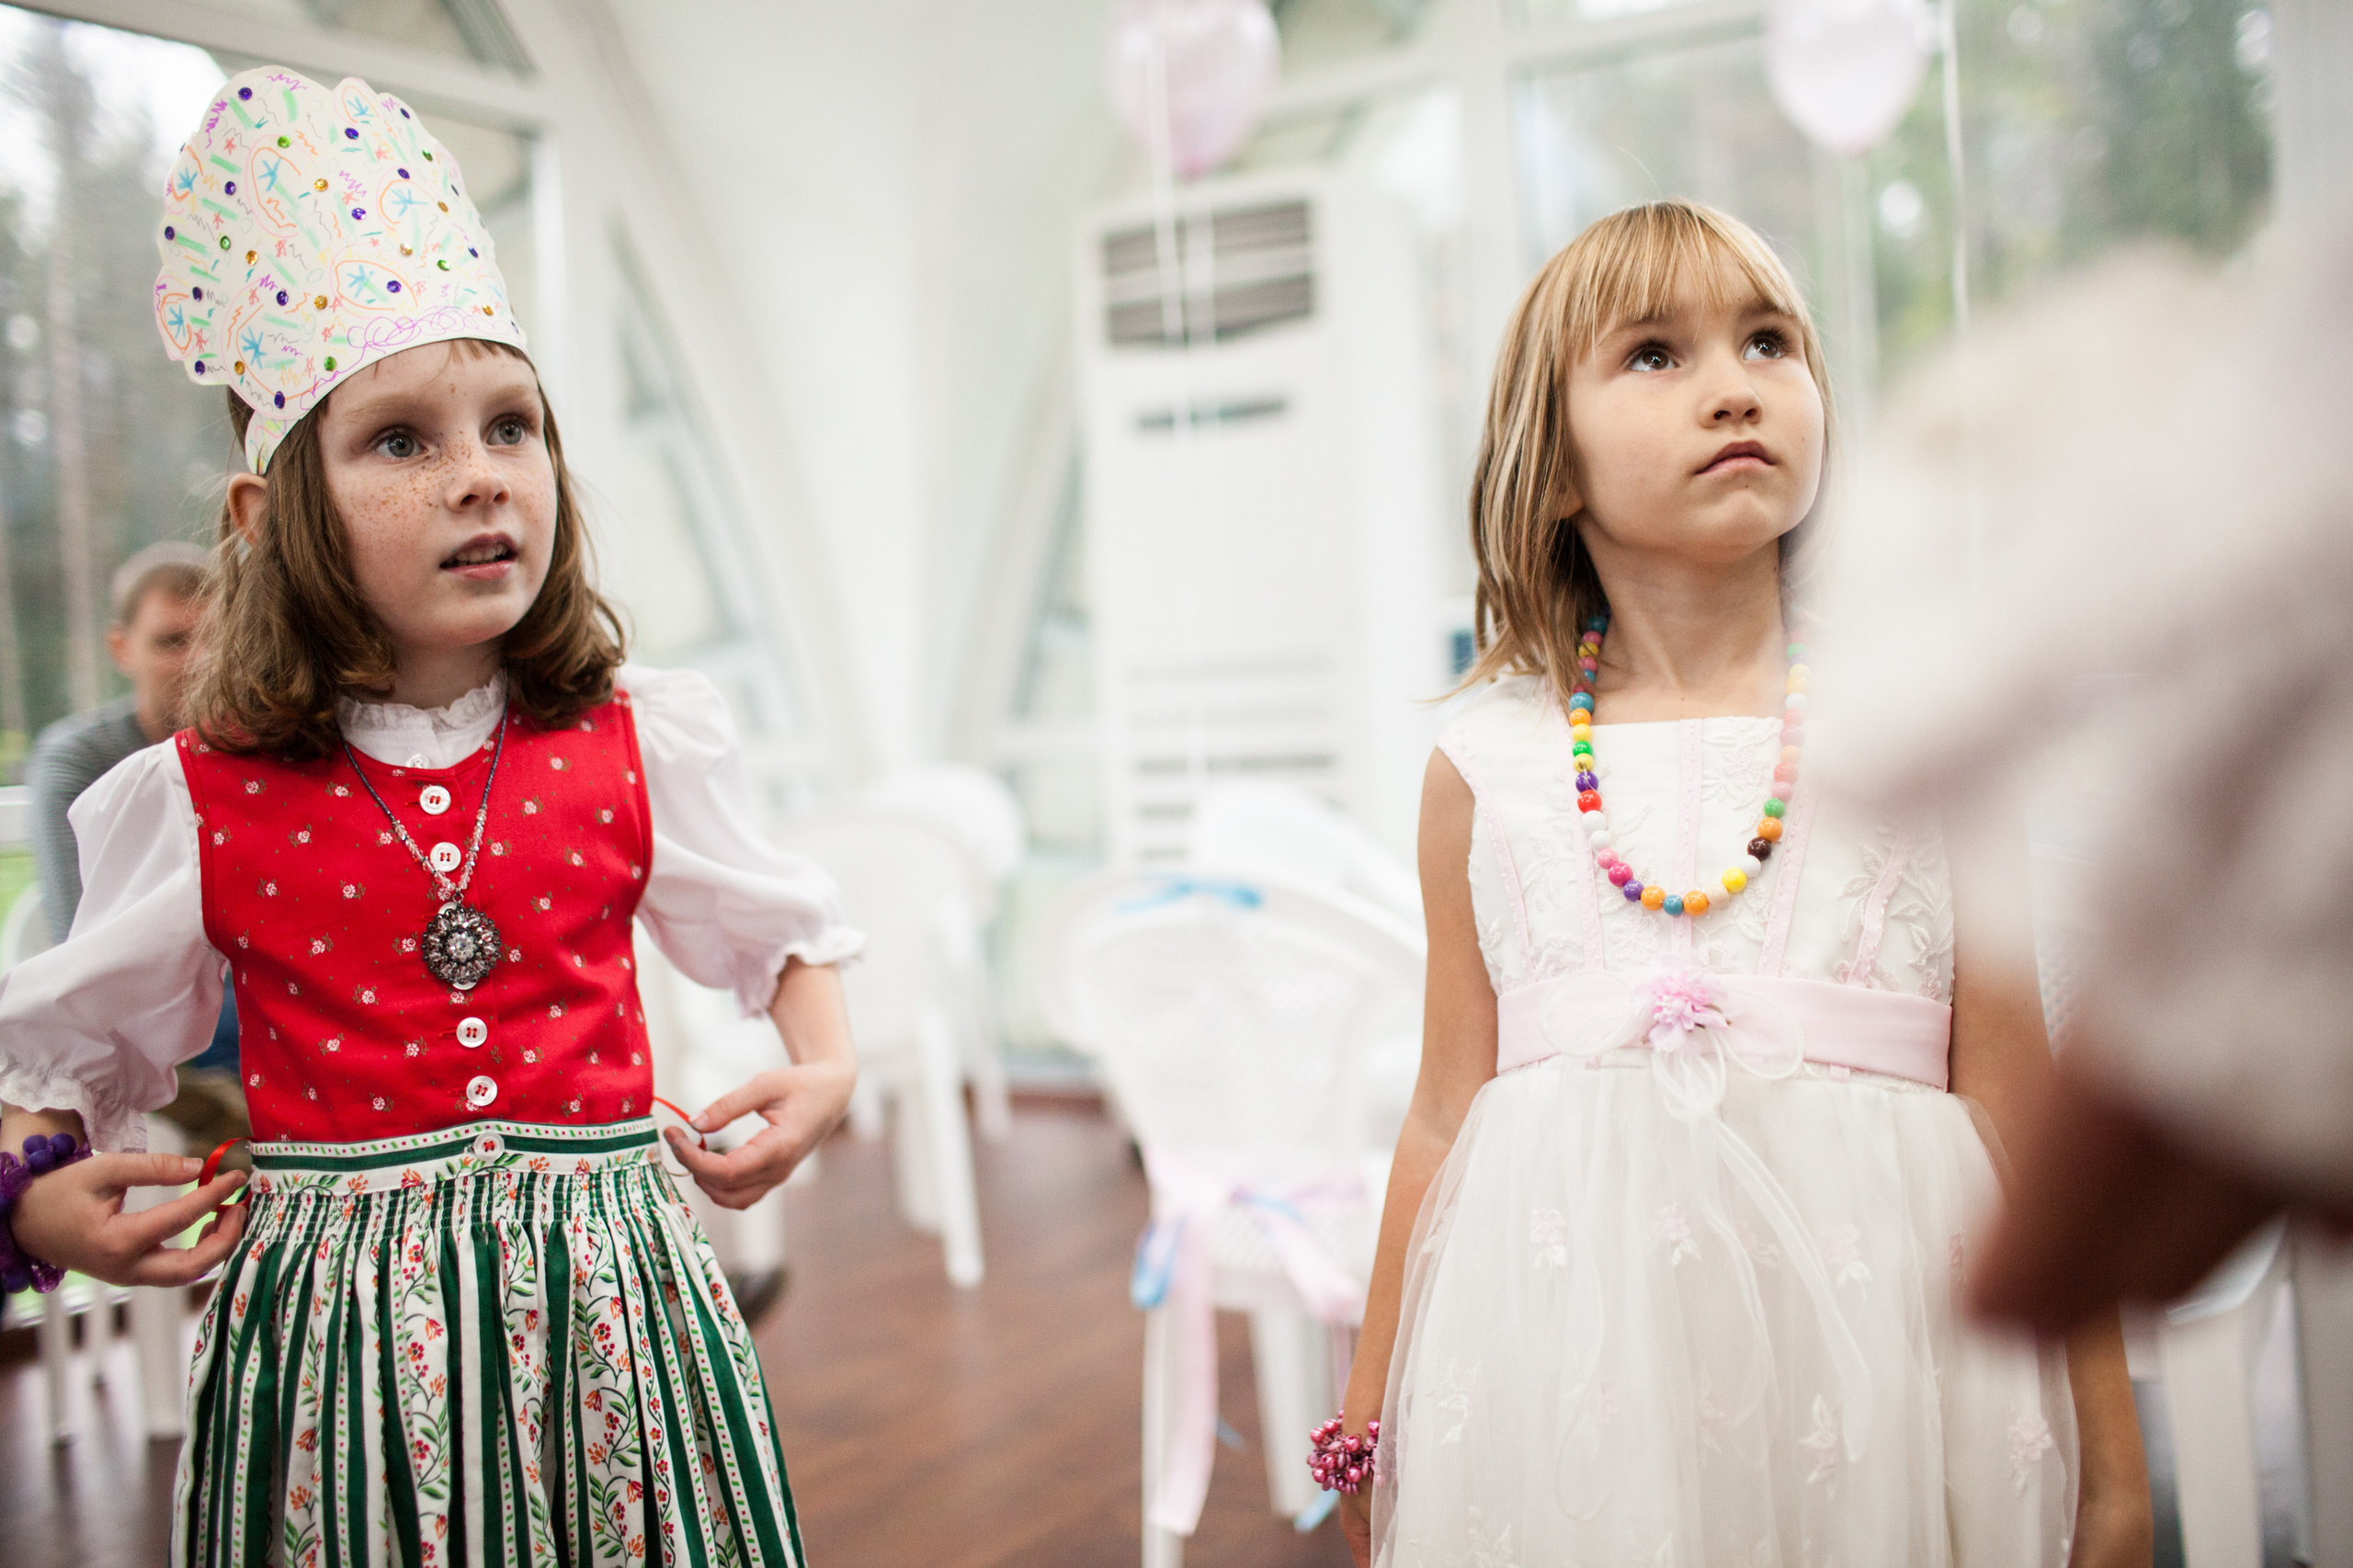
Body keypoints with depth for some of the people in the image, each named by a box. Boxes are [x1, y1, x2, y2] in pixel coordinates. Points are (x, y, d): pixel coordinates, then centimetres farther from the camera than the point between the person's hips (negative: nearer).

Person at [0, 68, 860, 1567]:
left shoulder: (639, 748, -3)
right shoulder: (202, 804, -4)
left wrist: (825, 1065, -5)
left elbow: (781, 927, 12)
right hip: (339, 1319, 0)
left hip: (604, 1296, 1)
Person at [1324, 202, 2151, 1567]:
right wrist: (1372, 1426, 12)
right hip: (1571, 1356, 1)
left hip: (1868, 1332, 0)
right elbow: (1448, 1116, 6)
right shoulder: (1487, 767, 1)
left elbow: (2018, 1121, 2)